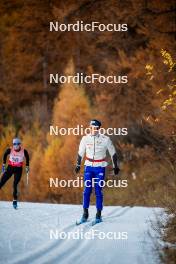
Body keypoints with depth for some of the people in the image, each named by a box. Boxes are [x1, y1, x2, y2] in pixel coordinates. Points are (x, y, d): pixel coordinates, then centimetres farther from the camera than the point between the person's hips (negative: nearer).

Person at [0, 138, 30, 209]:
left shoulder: (24, 151, -15)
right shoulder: (9, 150, -14)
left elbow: (27, 158, 6)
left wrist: (27, 166, 8)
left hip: (18, 169, -1)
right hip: (10, 168, 1)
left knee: (15, 184, -12)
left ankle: (15, 201, -2)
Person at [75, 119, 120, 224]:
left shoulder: (105, 139, -8)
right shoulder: (85, 139, -2)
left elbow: (113, 153, 4)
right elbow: (80, 153, 13)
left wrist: (116, 166, 8)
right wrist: (78, 165, 19)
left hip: (100, 168, -2)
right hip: (89, 167, 2)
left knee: (98, 191, -4)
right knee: (87, 190, -5)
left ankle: (99, 215, 5)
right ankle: (85, 214, 3)